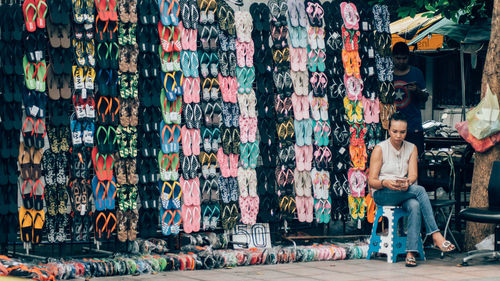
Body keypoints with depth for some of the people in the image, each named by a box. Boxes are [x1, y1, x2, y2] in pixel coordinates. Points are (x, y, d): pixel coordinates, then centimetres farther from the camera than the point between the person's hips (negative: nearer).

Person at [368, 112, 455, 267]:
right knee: (419, 190, -31)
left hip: (405, 193, 3)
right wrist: (385, 182, -29)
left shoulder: (411, 148, 10)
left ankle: (410, 253, -44)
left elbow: (413, 175, -3)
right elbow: (371, 181, -7)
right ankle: (436, 235, -35)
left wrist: (408, 182, -28)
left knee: (415, 205, -35)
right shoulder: (380, 149, -2)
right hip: (382, 194, -3)